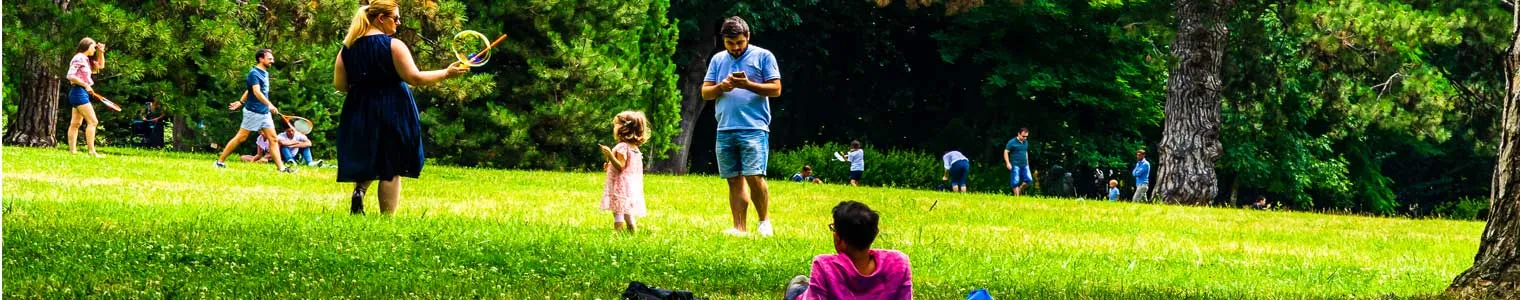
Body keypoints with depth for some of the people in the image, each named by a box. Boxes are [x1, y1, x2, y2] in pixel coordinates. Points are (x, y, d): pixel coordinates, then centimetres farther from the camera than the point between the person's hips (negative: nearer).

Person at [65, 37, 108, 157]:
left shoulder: (86, 60, 16)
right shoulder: (79, 58, -12)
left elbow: (100, 66, 29)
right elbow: (70, 75, -20)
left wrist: (101, 53, 15)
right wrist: (85, 85, -19)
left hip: (81, 93, 11)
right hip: (79, 92, -11)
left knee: (76, 123, 8)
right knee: (92, 121, -13)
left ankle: (72, 151, 8)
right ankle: (92, 151, -17)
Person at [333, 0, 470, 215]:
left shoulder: (348, 48, 4)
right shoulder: (393, 46, -11)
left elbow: (339, 85, 4)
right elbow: (414, 78, -14)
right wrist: (447, 74, -5)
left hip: (358, 111, 4)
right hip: (392, 113, -4)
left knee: (365, 162, 20)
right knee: (390, 169, 2)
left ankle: (359, 189, -9)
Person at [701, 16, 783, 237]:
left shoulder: (763, 56, 2)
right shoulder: (718, 59, 16)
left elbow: (776, 89, -2)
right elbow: (705, 93, 14)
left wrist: (748, 85, -15)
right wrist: (721, 87, -8)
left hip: (754, 129, -5)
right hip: (725, 130, 5)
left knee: (754, 177, -13)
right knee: (734, 181, 4)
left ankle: (764, 221, 3)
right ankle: (740, 228, 6)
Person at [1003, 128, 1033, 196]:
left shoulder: (1025, 142, 12)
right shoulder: (1012, 142, -8)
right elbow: (1006, 152, -7)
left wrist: (1027, 163, 23)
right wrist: (1008, 163, -15)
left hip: (1024, 165, 6)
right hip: (1015, 165, -6)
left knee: (1028, 179, -4)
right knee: (1015, 181, -5)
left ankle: (1019, 190, 16)